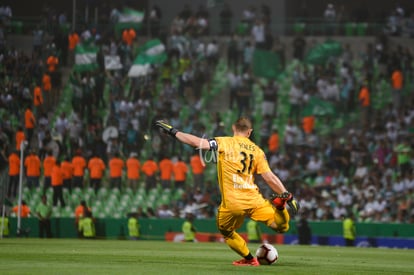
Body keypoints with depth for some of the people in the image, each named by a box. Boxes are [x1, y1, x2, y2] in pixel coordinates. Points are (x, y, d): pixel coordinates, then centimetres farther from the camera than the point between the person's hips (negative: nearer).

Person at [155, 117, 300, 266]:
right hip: (254, 200, 2)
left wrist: (173, 132, 3)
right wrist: (289, 197, 5)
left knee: (226, 232, 24)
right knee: (281, 226, 5)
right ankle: (279, 204, -22)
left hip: (232, 203, -2)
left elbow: (197, 142, -7)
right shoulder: (257, 150, 9)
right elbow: (270, 177, 3)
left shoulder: (224, 143, 1)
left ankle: (249, 259, 17)